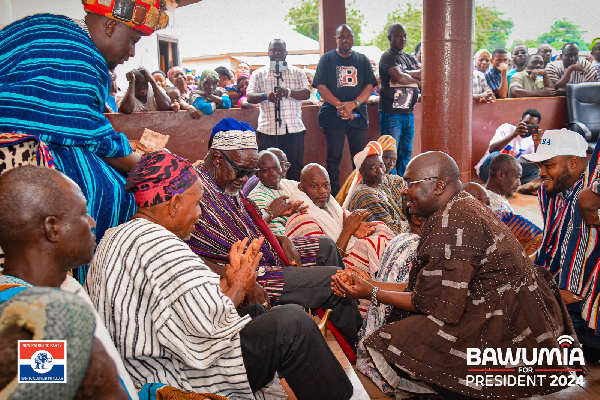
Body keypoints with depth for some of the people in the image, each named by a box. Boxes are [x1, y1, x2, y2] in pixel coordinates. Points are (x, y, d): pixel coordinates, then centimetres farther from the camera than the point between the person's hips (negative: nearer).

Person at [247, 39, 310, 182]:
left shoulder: (297, 72, 14)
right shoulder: (259, 74, 13)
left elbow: (306, 93, 2)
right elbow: (250, 97, 3)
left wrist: (288, 92, -17)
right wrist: (265, 95, -18)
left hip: (294, 127, 1)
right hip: (268, 128, 0)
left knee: (295, 166, 2)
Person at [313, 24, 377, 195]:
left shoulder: (362, 60, 14)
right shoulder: (327, 59, 7)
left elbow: (370, 86, 5)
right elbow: (320, 86, -2)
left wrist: (354, 103, -12)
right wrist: (340, 105, -14)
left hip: (358, 115, 2)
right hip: (333, 115, -2)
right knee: (334, 157, -1)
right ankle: (334, 195, 5)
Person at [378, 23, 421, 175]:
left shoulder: (410, 58, 20)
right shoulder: (387, 56, -4)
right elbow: (400, 78, -19)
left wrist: (406, 73, -10)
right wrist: (418, 81, -1)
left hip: (408, 112, 8)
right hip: (391, 112, -8)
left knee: (406, 152, 11)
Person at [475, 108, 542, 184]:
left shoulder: (531, 140, 2)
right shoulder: (506, 129, -8)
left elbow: (538, 165, -12)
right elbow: (492, 150, -26)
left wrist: (537, 143, -25)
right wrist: (513, 135, -35)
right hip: (488, 170, -4)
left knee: (537, 170, -16)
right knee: (495, 155, -35)